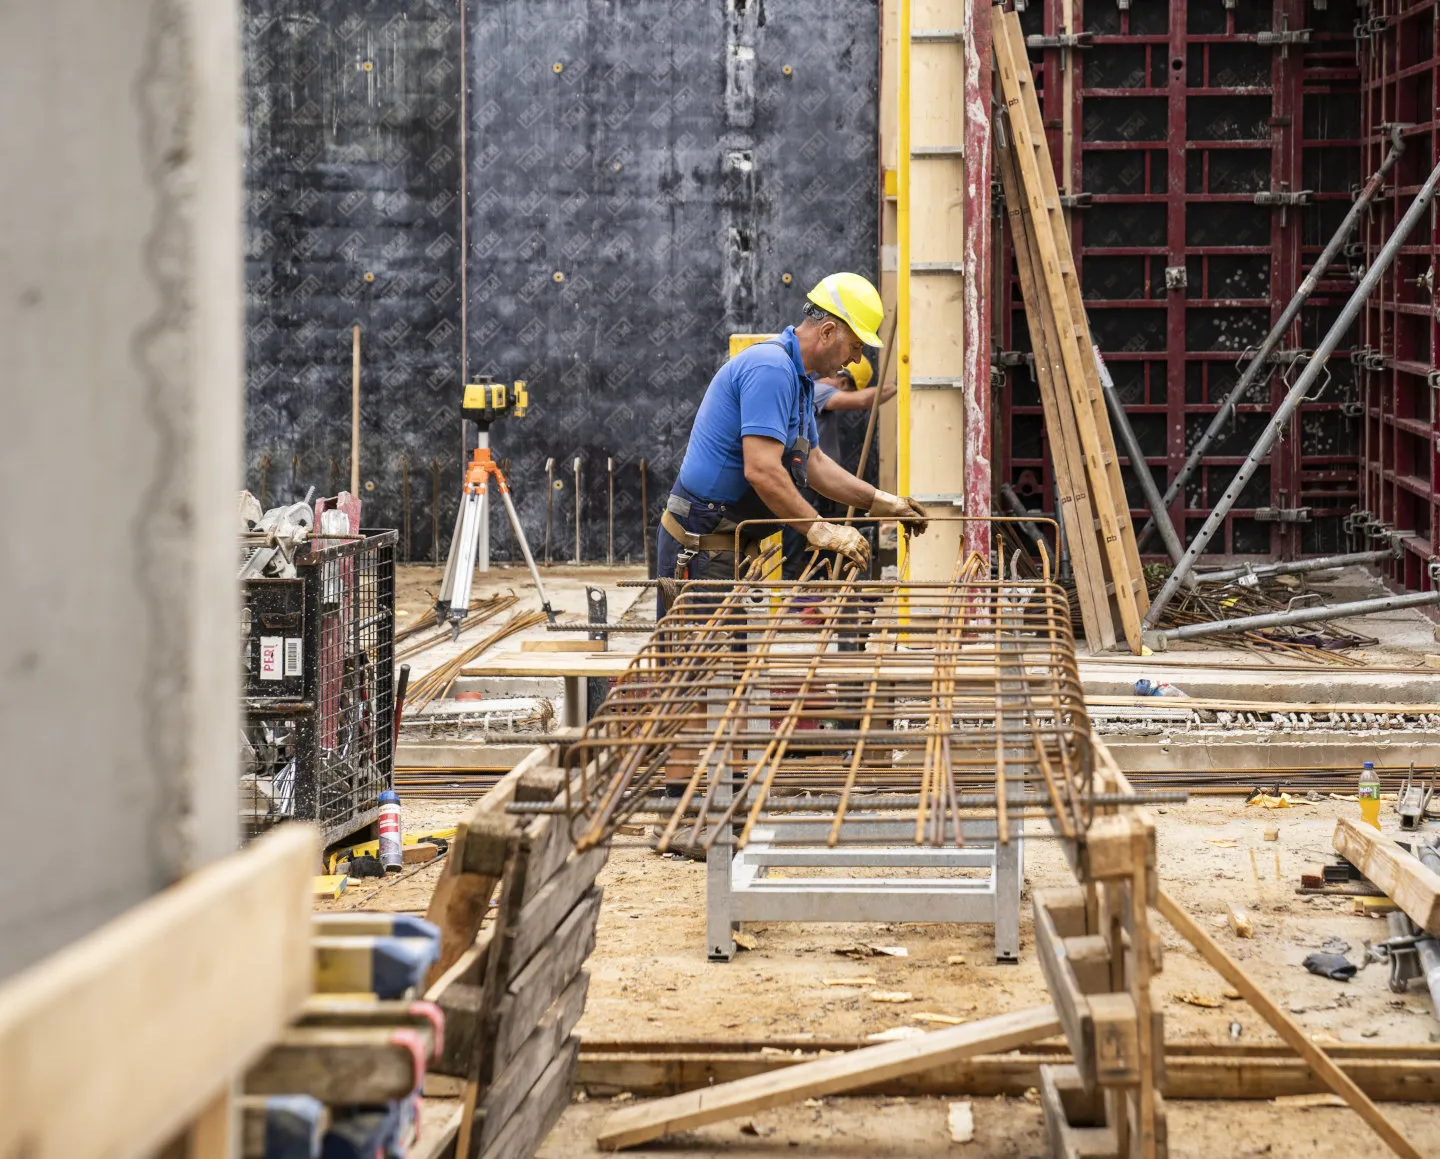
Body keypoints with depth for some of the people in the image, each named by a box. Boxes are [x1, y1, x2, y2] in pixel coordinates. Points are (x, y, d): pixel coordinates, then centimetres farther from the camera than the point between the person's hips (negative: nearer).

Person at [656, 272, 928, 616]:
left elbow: (813, 463, 27)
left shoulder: (800, 379, 17)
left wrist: (881, 503, 22)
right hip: (700, 545, -11)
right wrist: (820, 529, -22)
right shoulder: (770, 369, -18)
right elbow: (761, 470, -26)